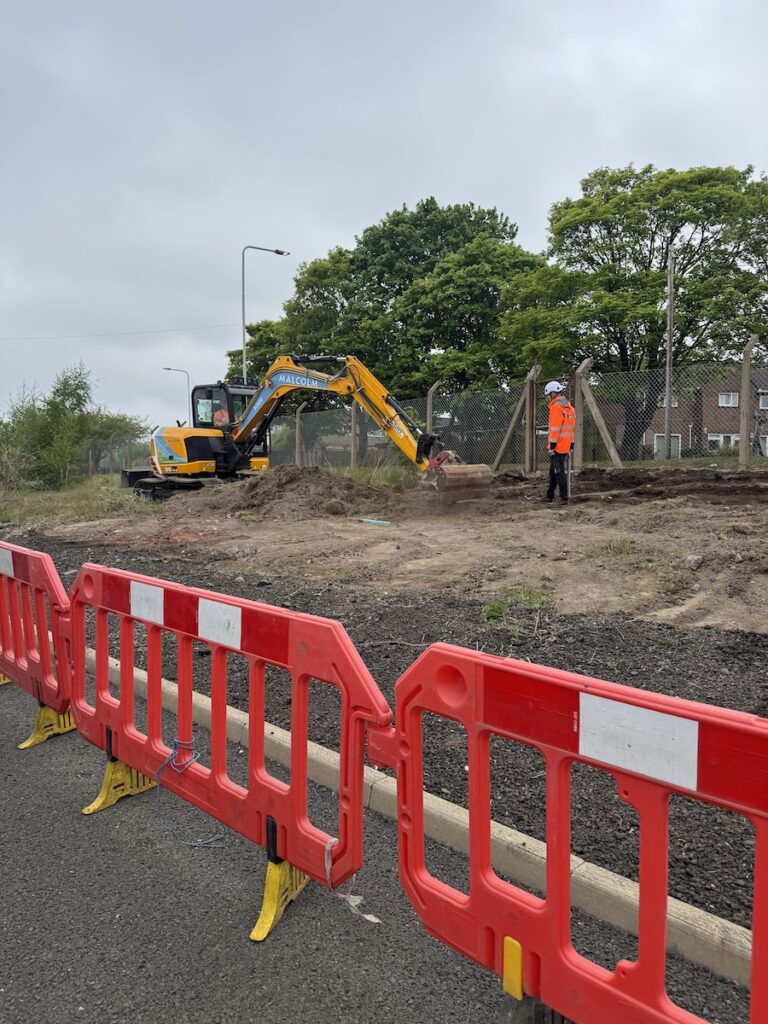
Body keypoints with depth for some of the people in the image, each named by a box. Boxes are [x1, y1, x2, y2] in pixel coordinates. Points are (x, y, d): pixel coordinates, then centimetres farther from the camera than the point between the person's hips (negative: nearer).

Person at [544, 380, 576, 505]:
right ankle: (549, 496, 25)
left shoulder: (556, 407, -14)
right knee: (553, 472, 18)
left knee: (559, 473, -4)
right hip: (566, 447, 9)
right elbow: (572, 428, 18)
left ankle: (564, 498, -2)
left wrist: (552, 446, -18)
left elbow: (555, 429, -20)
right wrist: (571, 446, 22)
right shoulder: (569, 407, 15)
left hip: (557, 447, -9)